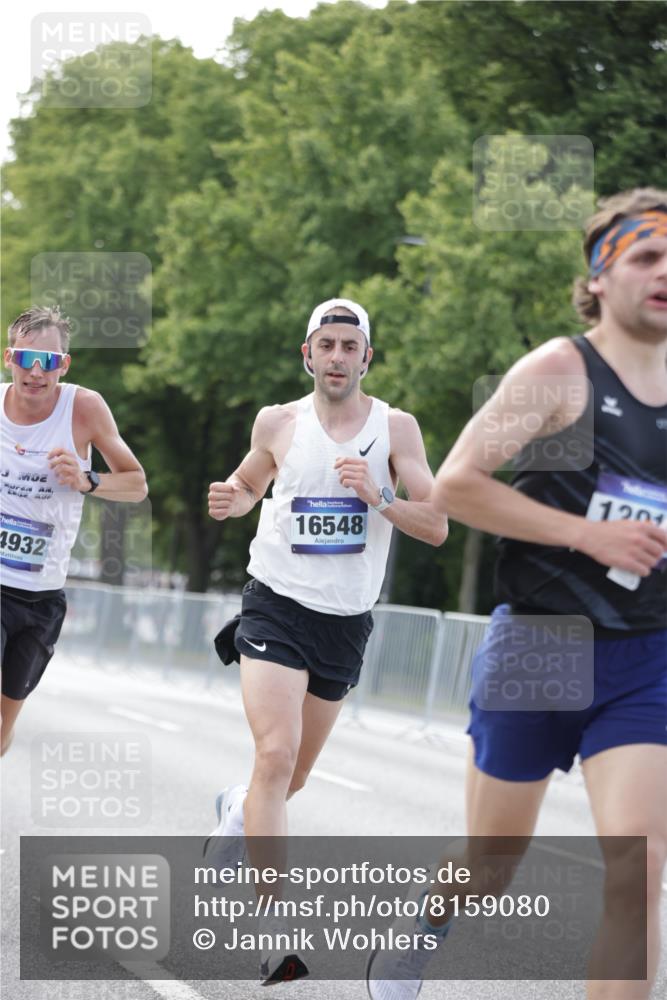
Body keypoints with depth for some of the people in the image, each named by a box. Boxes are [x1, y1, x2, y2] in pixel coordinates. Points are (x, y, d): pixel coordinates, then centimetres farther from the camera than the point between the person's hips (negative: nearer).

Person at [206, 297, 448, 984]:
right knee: (275, 755, -22)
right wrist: (228, 502, -4)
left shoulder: (395, 428, -1)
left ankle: (236, 811, 50)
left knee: (293, 776, 14)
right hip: (277, 605, -2)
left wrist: (378, 496, -21)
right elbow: (251, 482, 19)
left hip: (346, 622, 2)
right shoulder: (278, 422, 0)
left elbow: (436, 527, -4)